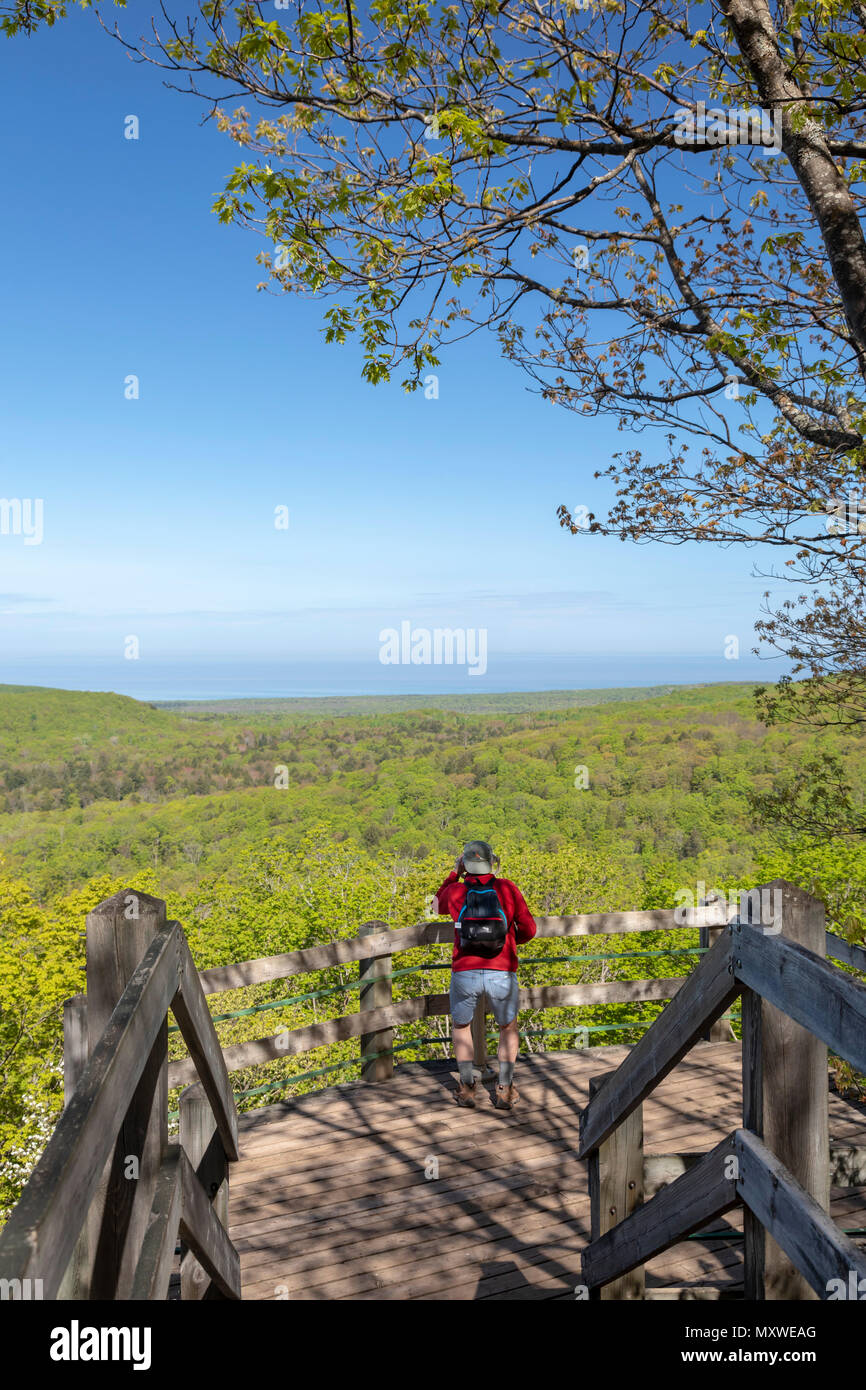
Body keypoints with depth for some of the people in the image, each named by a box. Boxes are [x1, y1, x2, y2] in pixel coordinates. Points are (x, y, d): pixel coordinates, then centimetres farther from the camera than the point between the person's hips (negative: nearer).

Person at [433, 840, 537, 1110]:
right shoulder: (508, 888, 0)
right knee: (508, 1028, 24)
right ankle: (504, 1090, 15)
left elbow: (440, 905, 27)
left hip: (465, 974, 0)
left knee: (460, 1026, 26)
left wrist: (454, 874, 28)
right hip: (502, 974, 0)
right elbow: (528, 929, 5)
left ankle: (466, 1087, 17)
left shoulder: (456, 891, 2)